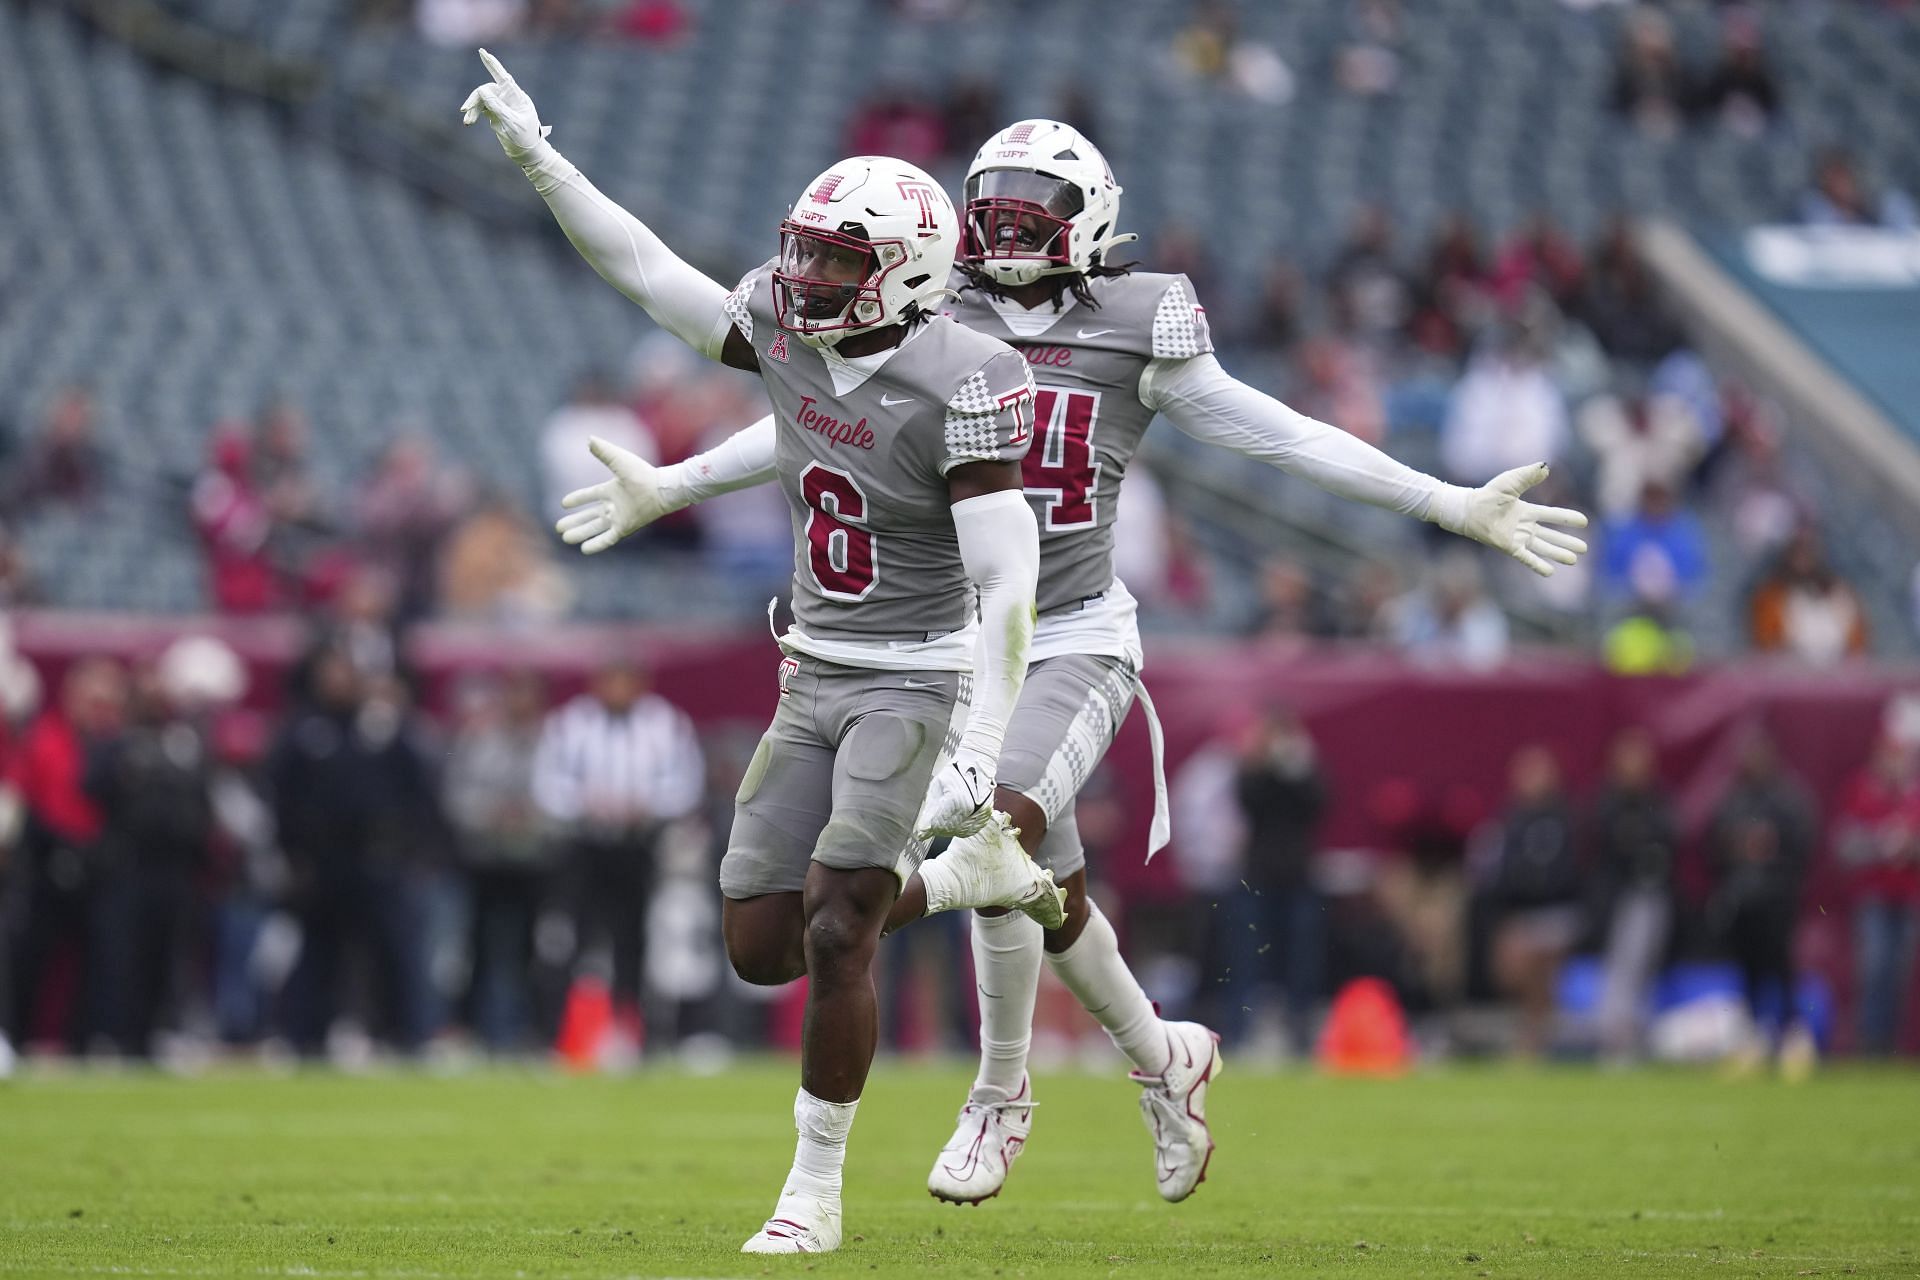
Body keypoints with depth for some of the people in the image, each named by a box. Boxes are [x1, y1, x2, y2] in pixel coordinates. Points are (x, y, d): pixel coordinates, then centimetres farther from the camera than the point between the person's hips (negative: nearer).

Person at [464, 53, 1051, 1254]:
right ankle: (968, 859, 28)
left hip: (921, 685, -7)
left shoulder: (959, 384, -20)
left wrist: (980, 754, -30)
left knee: (836, 933, -15)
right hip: (817, 682, 7)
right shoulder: (787, 331, -1)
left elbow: (1007, 584, -23)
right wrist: (539, 156, 8)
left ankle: (817, 1192, 0)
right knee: (760, 949, 4)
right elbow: (652, 272, 12)